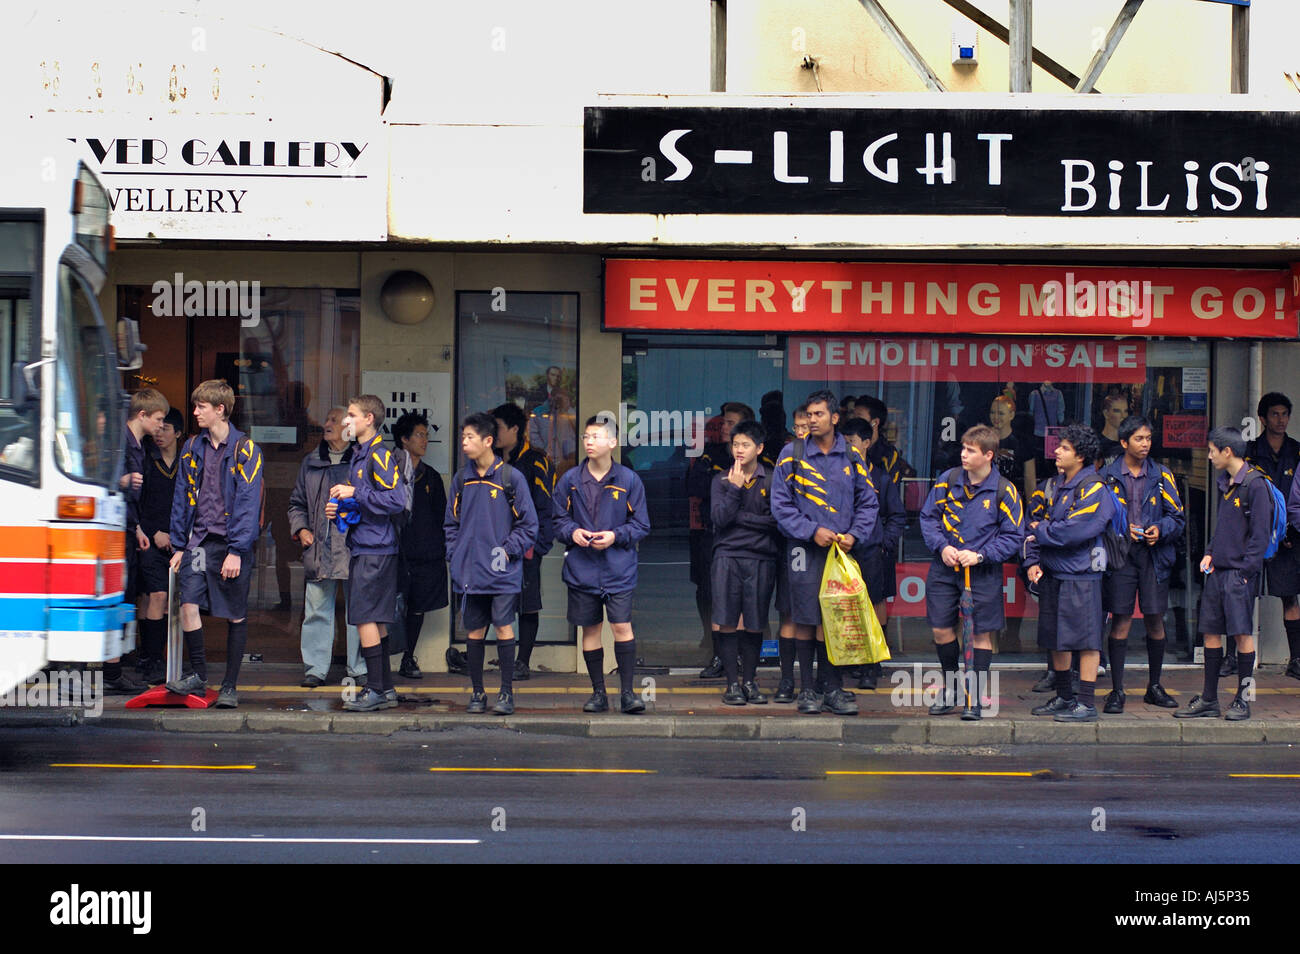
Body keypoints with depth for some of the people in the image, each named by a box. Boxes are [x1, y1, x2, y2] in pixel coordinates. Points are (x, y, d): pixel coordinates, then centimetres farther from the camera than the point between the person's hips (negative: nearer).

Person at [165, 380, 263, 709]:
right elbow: (182, 499, 15)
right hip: (199, 540, 4)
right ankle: (196, 675, 2)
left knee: (235, 616, 3)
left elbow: (248, 502, -10)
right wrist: (178, 545, 10)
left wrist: (236, 550, -15)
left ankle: (230, 686, 12)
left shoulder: (245, 449, -6)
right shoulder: (193, 448, 10)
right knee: (188, 604, -11)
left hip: (231, 543, -4)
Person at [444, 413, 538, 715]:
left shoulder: (511, 478, -4)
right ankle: (477, 692, 15)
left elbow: (528, 523, -1)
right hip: (469, 571, 4)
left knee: (503, 627, -4)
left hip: (502, 572, -4)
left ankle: (507, 692, 4)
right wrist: (455, 554, 4)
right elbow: (451, 522, 17)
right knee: (474, 631, 7)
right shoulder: (461, 479, 9)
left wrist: (508, 550, -9)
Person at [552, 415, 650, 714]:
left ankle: (627, 692, -2)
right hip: (581, 568, 2)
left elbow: (641, 525, 2)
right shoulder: (570, 480, 4)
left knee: (622, 626, -9)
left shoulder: (628, 480, -1)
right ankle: (598, 692, 17)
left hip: (619, 568, -2)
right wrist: (571, 532, -9)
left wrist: (615, 536, -13)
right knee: (590, 629, 8)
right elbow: (558, 519, 11)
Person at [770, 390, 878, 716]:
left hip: (841, 550, 2)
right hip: (805, 549, -2)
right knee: (805, 621, -1)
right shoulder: (791, 454, 1)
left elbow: (868, 503, 12)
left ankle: (834, 690, 10)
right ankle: (807, 691, 7)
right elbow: (780, 504, -1)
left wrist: (854, 534, -4)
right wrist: (812, 531, -10)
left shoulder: (851, 457, 7)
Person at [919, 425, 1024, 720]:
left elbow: (1013, 537, -4)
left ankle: (974, 698, 11)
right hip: (944, 570, 3)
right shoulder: (948, 480, 0)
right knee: (941, 629, 6)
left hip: (982, 573, -3)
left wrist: (980, 555, -16)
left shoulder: (1004, 491, -8)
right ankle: (950, 690, 25)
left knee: (982, 633, 1)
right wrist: (942, 546, -9)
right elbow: (928, 517, 7)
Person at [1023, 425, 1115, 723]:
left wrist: (1041, 532, -7)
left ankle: (1087, 704, -1)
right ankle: (1064, 698, 25)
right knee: (1054, 638, 13)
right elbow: (1038, 524, 15)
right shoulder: (1055, 485, 14)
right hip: (1051, 573, 8)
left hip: (1080, 575, -8)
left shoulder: (1093, 489, -12)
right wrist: (1032, 560, 1)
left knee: (1085, 638, -5)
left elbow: (1072, 531, -21)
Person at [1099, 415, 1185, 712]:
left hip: (1154, 554, 2)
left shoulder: (1162, 476, 8)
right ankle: (1117, 691, 2)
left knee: (1155, 620, 4)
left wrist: (1160, 530, -11)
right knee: (1120, 619, -4)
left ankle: (1155, 687, 19)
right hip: (1120, 553, -2)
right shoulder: (1107, 476, 4)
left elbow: (1177, 517, 8)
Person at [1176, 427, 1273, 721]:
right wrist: (1209, 553, 10)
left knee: (1243, 633, -2)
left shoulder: (1255, 484, -10)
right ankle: (1208, 700, 14)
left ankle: (1243, 699, 5)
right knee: (1211, 631, 8)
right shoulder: (1226, 484, 15)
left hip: (1240, 572, -8)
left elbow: (1260, 533, -13)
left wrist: (1245, 570, -16)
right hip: (1218, 571, 8)